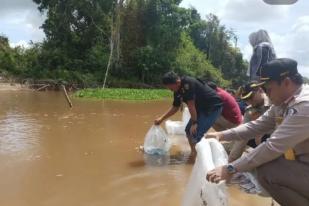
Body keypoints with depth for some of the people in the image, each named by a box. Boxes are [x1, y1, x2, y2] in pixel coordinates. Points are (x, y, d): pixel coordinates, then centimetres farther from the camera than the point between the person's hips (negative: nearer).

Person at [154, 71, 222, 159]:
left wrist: (194, 123, -19)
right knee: (189, 130, 9)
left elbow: (191, 105, -24)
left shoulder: (188, 83, -25)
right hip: (202, 108, 9)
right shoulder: (178, 91, 1)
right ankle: (194, 153, 23)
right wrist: (161, 118, 12)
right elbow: (175, 107, 14)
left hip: (214, 107, -9)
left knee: (196, 133, -15)